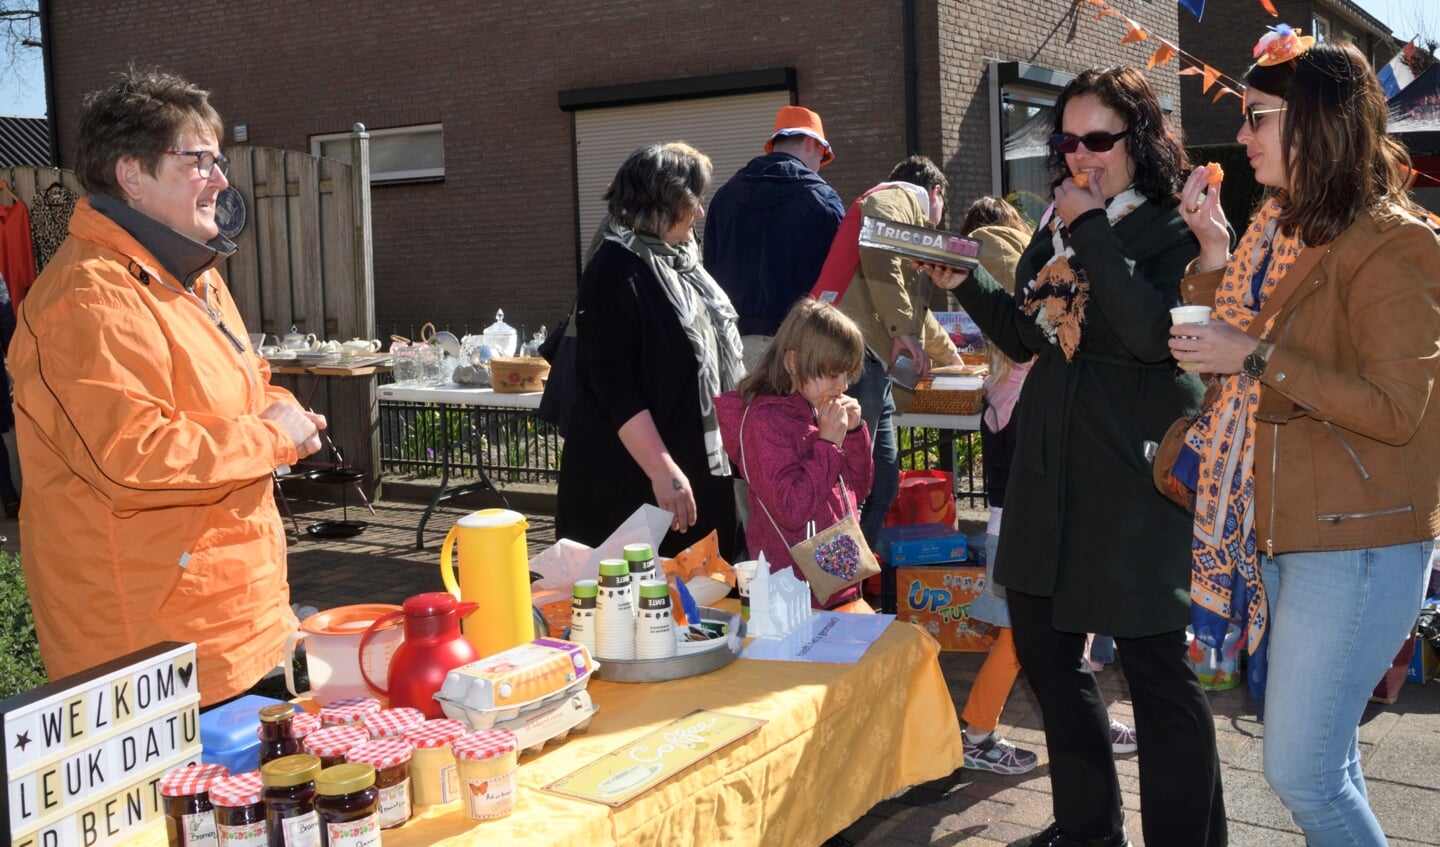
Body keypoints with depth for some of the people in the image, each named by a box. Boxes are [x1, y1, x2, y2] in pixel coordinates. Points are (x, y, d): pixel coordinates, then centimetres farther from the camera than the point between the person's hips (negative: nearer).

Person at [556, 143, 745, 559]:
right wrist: (663, 471, -25)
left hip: (698, 470, 9)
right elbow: (616, 389, -22)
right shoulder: (616, 272, -15)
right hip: (631, 481, -9)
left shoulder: (678, 263, 13)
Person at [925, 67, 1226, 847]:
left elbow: (1154, 334, -24)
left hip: (1133, 477, -7)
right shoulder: (1054, 228, 13)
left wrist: (1092, 230, -19)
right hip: (1049, 468, 7)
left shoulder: (1172, 233, -6)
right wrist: (965, 283, 6)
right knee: (1043, 645, 14)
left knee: (1155, 664, -2)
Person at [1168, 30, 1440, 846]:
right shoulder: (1283, 228, 11)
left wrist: (1257, 358, -21)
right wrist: (1215, 249, 4)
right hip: (1281, 530, 8)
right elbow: (1245, 349, 13)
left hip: (1355, 545, -8)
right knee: (1323, 762, 16)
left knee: (1302, 772, -5)